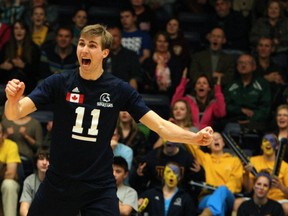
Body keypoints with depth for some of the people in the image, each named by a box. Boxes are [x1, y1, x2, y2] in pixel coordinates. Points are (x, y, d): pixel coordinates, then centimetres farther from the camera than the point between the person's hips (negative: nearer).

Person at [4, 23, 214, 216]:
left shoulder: (120, 90, -4)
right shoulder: (59, 83, -6)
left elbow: (160, 125, -6)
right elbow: (15, 113, -13)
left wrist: (195, 137, -22)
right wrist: (13, 99, -36)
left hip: (100, 187, -1)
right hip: (58, 183, 1)